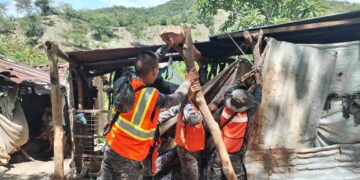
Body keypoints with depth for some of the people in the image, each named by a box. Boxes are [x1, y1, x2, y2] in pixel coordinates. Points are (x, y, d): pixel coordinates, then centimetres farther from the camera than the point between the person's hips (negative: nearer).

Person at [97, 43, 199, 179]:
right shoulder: (153, 96, -23)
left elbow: (147, 65, 11)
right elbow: (176, 98, -2)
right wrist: (188, 81, 14)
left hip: (111, 147, 6)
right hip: (129, 157, -6)